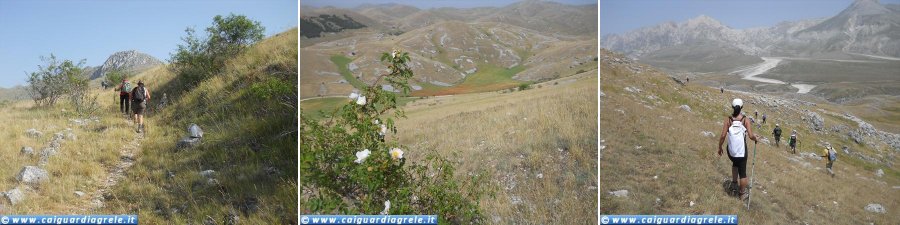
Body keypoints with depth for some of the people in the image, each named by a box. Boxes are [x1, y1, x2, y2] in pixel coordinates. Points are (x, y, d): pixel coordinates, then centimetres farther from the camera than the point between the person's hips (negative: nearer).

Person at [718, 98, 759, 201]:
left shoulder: (728, 119, -8)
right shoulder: (745, 120, -10)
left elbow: (723, 136, -11)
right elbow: (751, 136, -15)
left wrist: (720, 147, 3)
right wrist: (755, 138, 8)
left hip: (731, 151, 1)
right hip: (742, 151, -1)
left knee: (735, 164, 34)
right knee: (742, 173, 13)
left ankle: (734, 183, 33)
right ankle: (742, 193, 26)